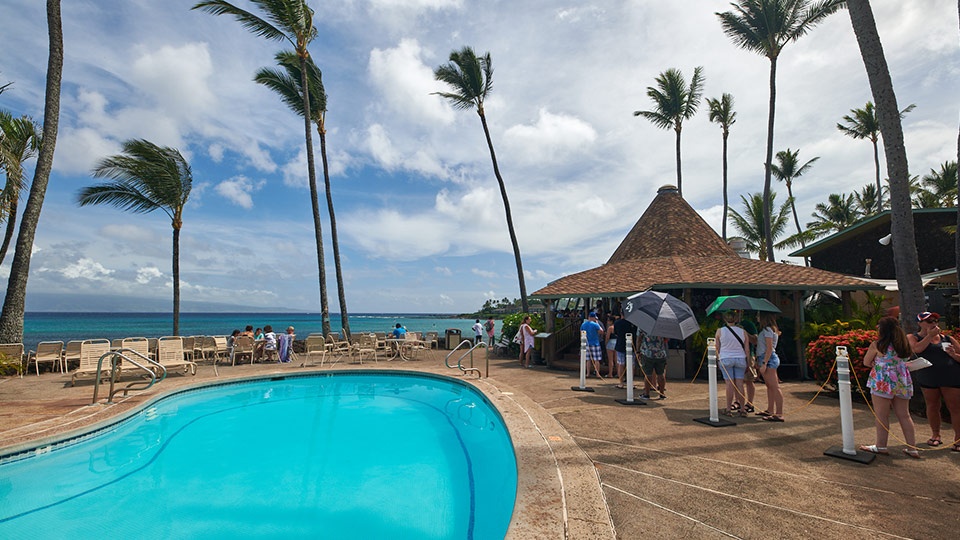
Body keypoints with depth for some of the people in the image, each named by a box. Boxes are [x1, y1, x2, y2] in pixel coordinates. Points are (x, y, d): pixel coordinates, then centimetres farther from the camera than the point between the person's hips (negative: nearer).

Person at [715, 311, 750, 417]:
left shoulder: (720, 331, -3)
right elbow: (747, 350, 5)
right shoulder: (743, 332, 2)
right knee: (740, 384, 4)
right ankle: (742, 410, 8)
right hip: (740, 359, 2)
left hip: (725, 359, -2)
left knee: (730, 384, 0)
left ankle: (728, 410, 3)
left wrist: (718, 357, 18)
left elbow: (717, 348, 3)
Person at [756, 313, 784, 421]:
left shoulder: (767, 330, -11)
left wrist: (764, 363, -20)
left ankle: (779, 414, -10)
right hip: (765, 359, 10)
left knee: (775, 387, -10)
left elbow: (769, 348, -17)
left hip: (769, 359, -10)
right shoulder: (765, 329, 18)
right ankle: (770, 410, 21)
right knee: (769, 387, 14)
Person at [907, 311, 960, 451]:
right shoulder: (913, 338, 3)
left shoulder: (947, 339, 8)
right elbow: (917, 349, -18)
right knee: (932, 406, 10)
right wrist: (930, 335, -15)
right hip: (928, 379, -1)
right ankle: (935, 435, 24)